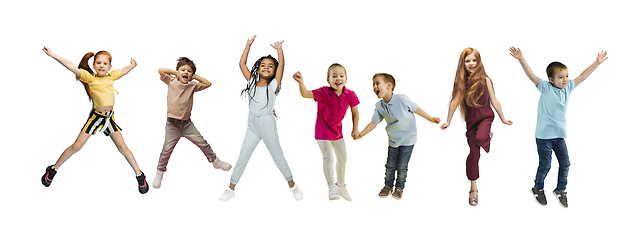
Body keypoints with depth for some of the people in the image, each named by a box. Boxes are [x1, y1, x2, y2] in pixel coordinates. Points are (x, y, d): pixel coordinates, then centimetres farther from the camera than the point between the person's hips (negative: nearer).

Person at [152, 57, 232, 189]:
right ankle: (159, 174, 12)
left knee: (203, 143, 7)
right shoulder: (172, 82, -1)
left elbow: (208, 83, 8)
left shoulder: (192, 86, 5)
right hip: (172, 124, -2)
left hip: (187, 124, 3)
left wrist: (194, 76, 5)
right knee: (167, 150, -3)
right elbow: (160, 70, -9)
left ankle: (215, 161, 27)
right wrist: (176, 72, 0)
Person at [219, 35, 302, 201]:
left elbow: (281, 65, -13)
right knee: (242, 158, 6)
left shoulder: (273, 86, -5)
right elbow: (242, 64, -1)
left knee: (278, 156, 7)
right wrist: (248, 45, 0)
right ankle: (231, 188, 16)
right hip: (252, 126, 3)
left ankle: (292, 185, 23)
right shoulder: (251, 82, 3)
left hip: (268, 125, -3)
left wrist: (279, 49, -11)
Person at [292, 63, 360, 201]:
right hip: (323, 130, -5)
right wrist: (300, 82, -52)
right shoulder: (324, 92, -24)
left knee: (342, 158, 16)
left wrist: (355, 129, 4)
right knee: (328, 157, -17)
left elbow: (355, 112, 2)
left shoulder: (350, 95, -13)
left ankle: (341, 185, 38)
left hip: (337, 130, 5)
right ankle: (332, 189, -12)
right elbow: (306, 94, -35)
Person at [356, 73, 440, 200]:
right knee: (390, 165, 8)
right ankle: (388, 185, 29)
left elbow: (416, 109, -9)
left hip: (407, 139, -4)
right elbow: (374, 122, -2)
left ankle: (399, 187, 22)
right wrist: (361, 133, -12)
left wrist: (431, 119, -5)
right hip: (393, 140, 4)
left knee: (402, 166, 2)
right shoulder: (379, 107, -7)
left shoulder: (401, 99, -20)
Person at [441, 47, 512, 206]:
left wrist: (503, 119, 8)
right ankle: (473, 189, 15)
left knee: (479, 138, -33)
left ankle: (488, 138, 7)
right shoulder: (461, 81, 0)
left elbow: (494, 101, 3)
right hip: (471, 120, 2)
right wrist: (448, 121, 5)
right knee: (473, 153, 3)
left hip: (485, 116, -2)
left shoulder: (484, 80, -5)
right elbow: (454, 101, 4)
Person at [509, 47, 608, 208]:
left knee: (565, 163, 7)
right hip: (544, 135, -5)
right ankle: (538, 189, 25)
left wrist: (597, 62, 10)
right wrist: (521, 59, -36)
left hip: (559, 134, 5)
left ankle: (560, 190, 27)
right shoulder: (545, 88, -11)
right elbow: (530, 75, -22)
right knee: (545, 165, 2)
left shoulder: (568, 87, 5)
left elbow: (583, 76, 12)